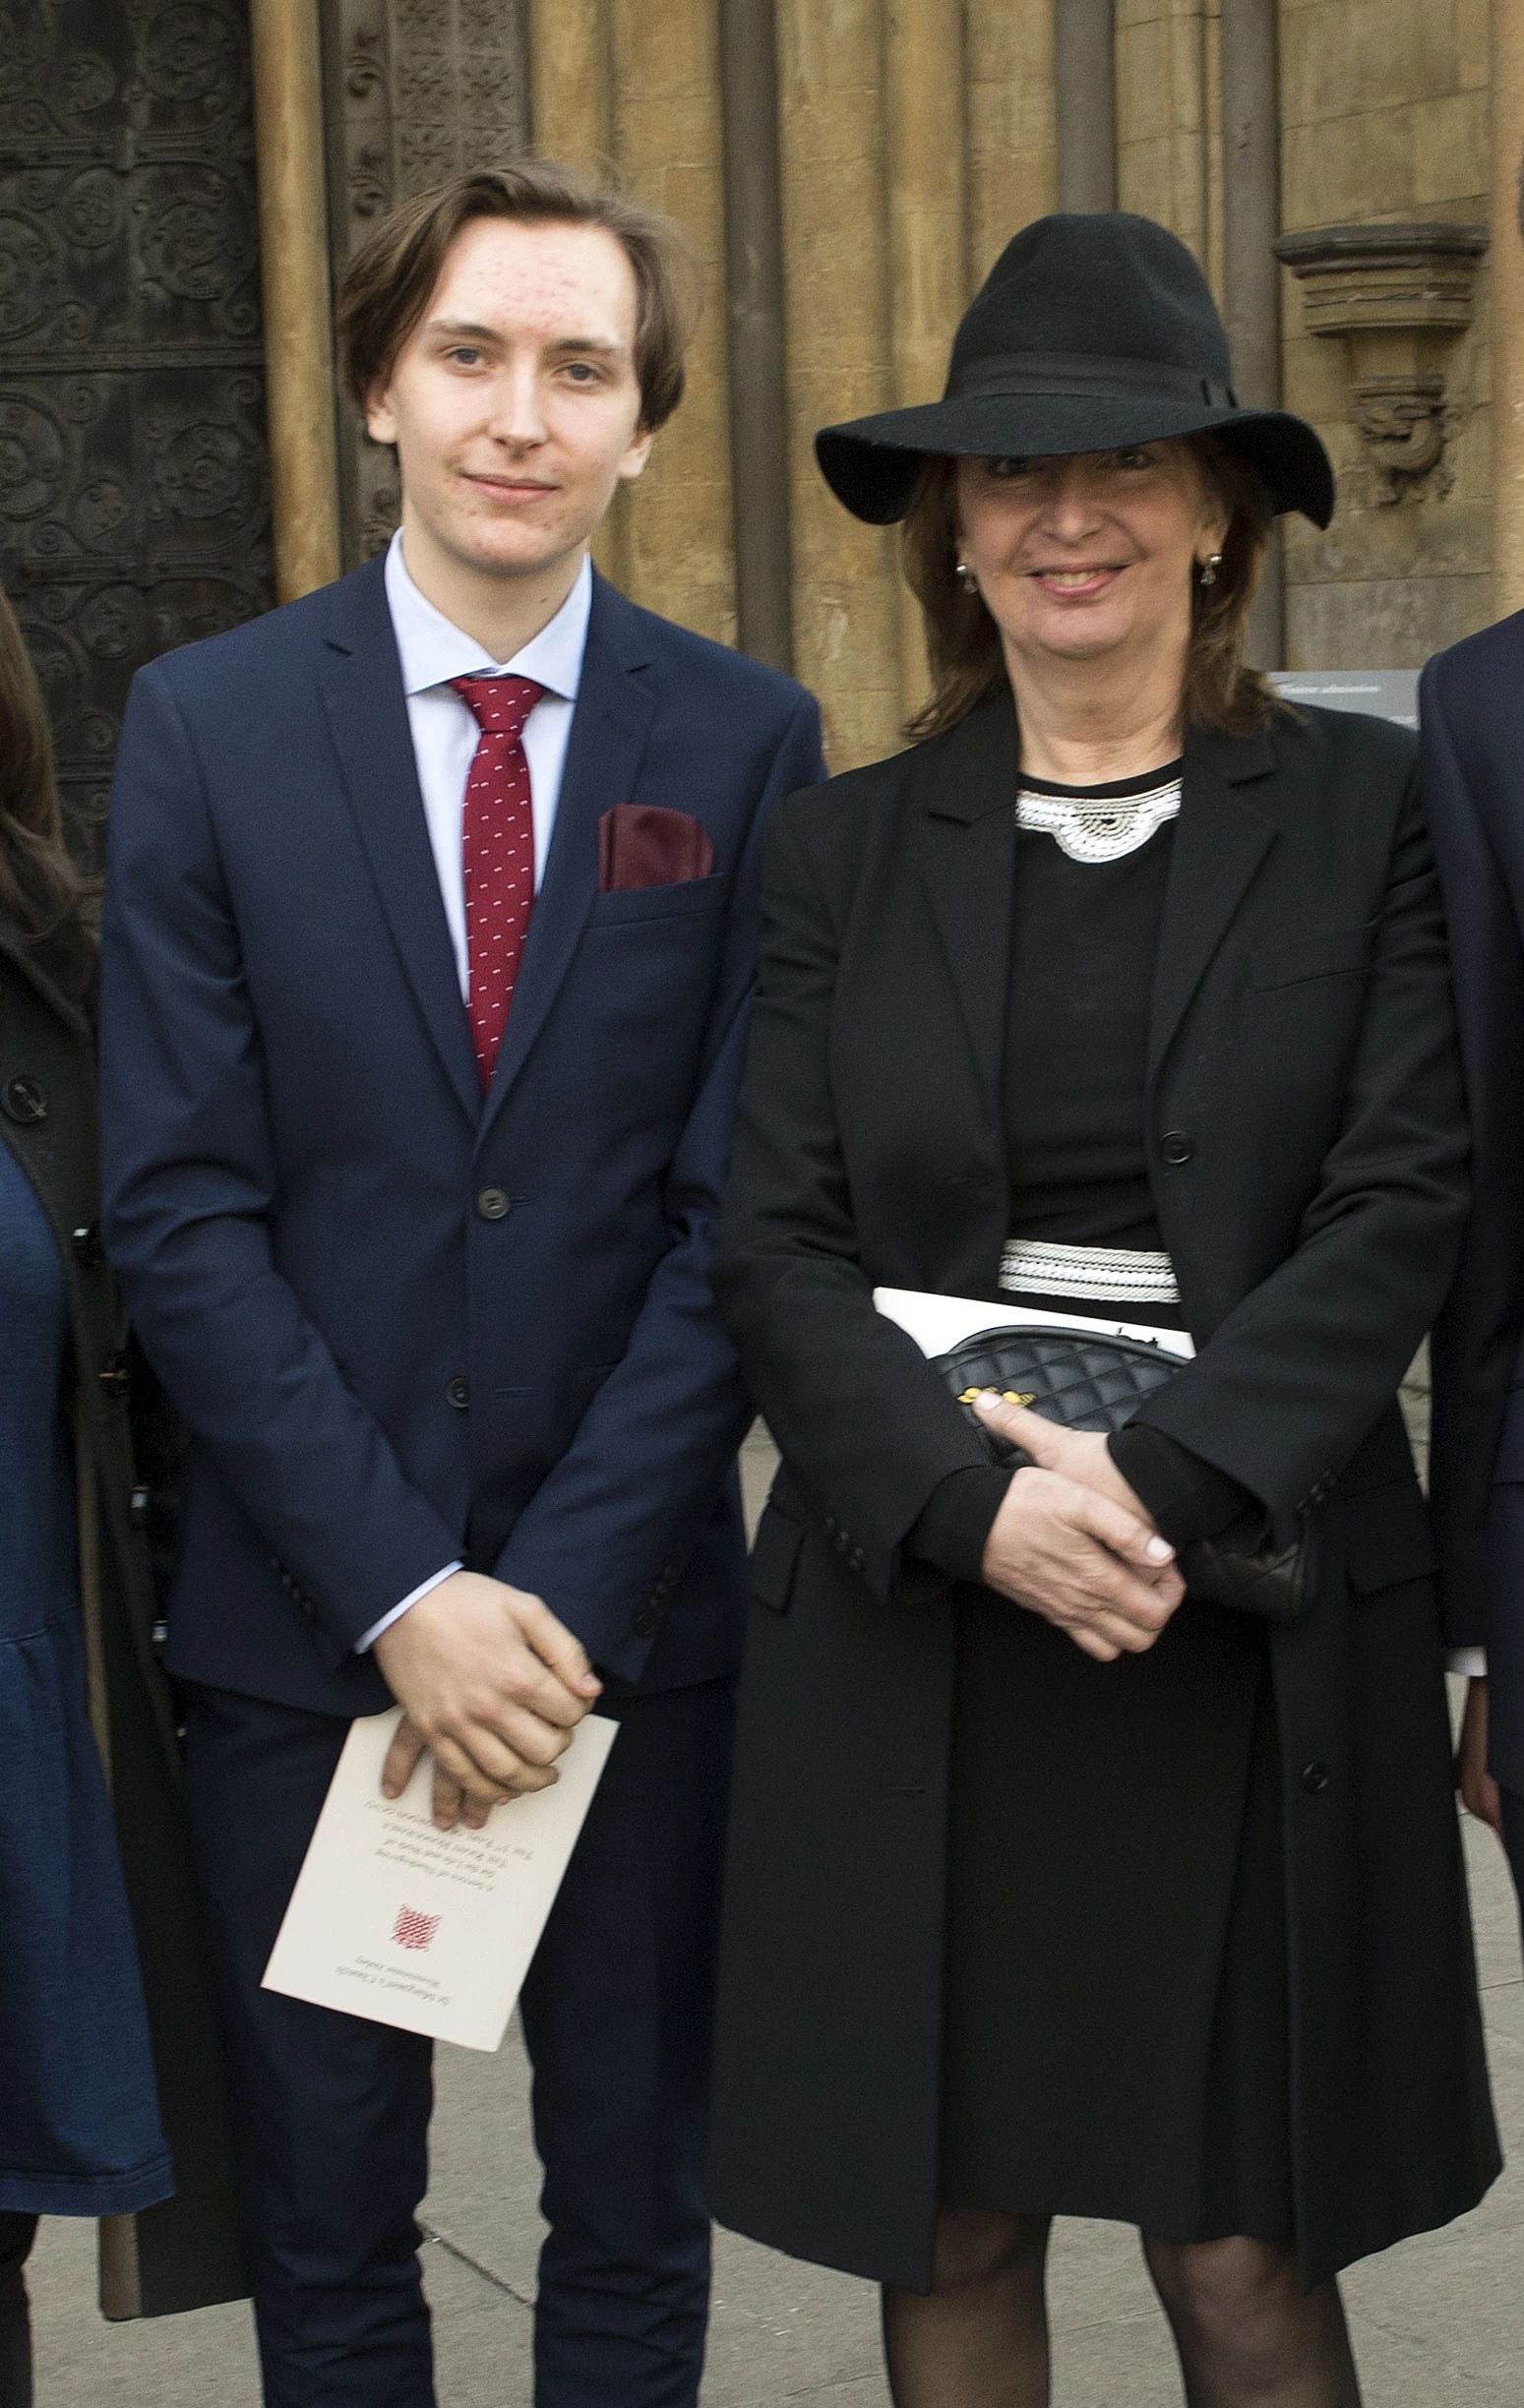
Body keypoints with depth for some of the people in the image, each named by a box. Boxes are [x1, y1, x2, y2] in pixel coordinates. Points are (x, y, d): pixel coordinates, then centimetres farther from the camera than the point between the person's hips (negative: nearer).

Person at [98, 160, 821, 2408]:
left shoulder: (748, 743, -1)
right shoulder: (207, 725, -2)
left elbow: (742, 1209, -3)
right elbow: (180, 1211, -5)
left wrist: (561, 1592, -10)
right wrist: (399, 1591, -12)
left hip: (633, 1616, 1)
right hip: (300, 1612, 0)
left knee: (636, 2212, 14)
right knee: (325, 2220, 13)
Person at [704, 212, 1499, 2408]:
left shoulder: (1362, 809, 3)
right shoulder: (844, 847, 7)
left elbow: (1405, 1201, -5)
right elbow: (776, 1243, 1)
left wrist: (1167, 1484, -16)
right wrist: (975, 1504, -15)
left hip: (1252, 1625, -2)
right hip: (918, 1620, 2)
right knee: (949, 2228, 9)